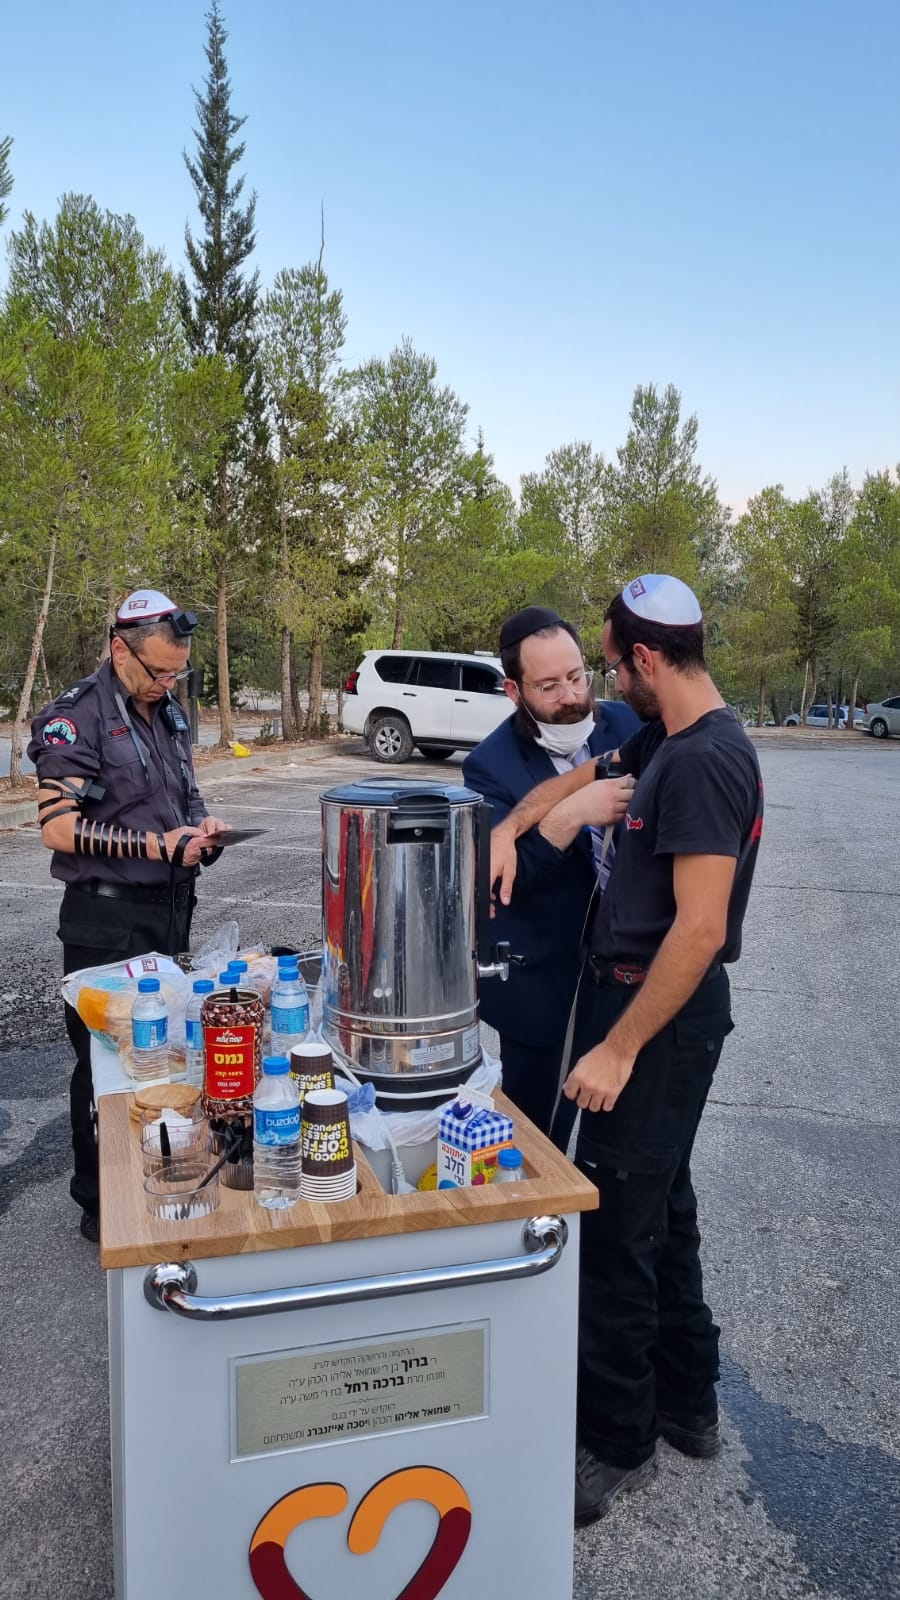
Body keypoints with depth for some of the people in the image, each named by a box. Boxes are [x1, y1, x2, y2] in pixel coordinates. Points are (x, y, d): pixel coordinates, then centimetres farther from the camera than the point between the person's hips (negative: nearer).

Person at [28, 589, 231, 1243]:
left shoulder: (169, 712, 11)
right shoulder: (77, 717, -12)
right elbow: (58, 827, -18)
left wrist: (200, 824, 0)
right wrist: (156, 845, -22)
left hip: (171, 911, 7)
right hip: (108, 922, -7)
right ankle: (101, 1206, 19)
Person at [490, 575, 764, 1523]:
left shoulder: (703, 761, -22)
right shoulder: (670, 740, 7)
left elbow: (700, 929, -26)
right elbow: (588, 775, 23)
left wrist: (619, 1048, -22)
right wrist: (510, 827, 5)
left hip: (659, 1015, -10)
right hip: (646, 998, 10)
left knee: (613, 1224, -1)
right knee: (659, 1206, 20)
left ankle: (617, 1443, 17)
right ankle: (686, 1401, 36)